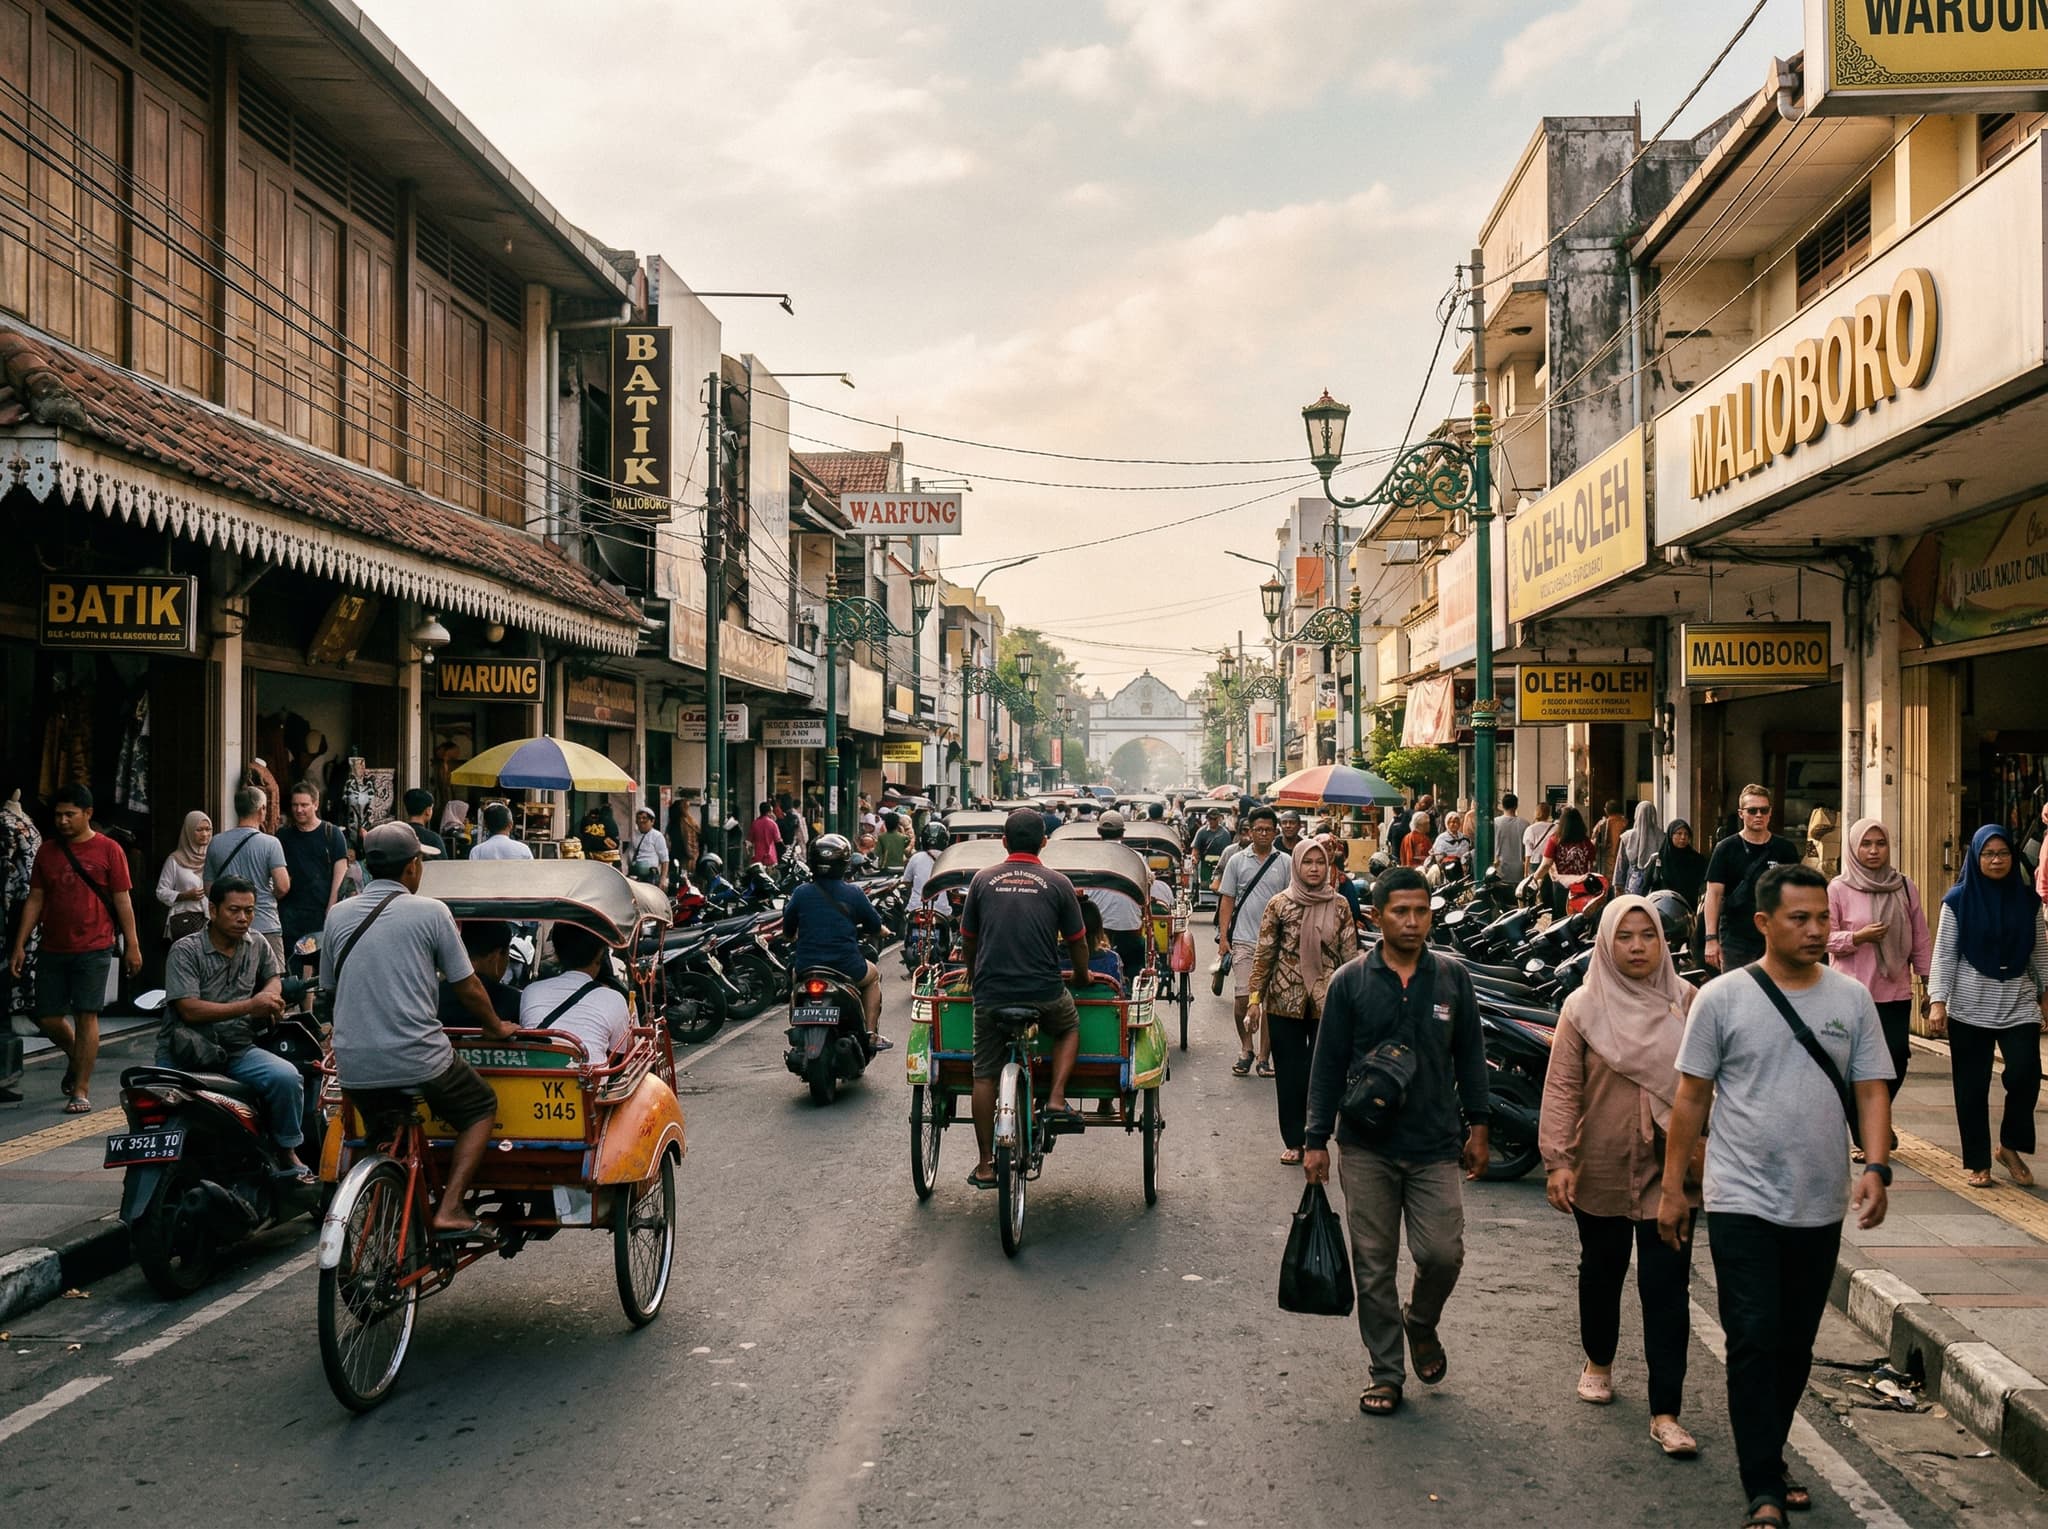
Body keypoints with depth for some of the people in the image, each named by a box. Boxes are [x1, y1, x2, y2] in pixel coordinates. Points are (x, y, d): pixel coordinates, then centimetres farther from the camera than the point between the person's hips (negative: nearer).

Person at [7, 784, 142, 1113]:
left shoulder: (108, 850, -2)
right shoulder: (47, 850, 8)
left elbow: (122, 901, -1)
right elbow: (35, 899, 11)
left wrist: (132, 945, -4)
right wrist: (20, 945, 6)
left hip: (94, 950, -4)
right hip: (52, 949, 4)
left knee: (86, 1016, -5)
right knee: (47, 1018, 7)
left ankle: (81, 1090, 2)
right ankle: (77, 1059, 36)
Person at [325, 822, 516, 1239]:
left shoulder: (338, 915, 9)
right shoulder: (430, 912, -3)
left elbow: (329, 989, 19)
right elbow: (468, 989, 1)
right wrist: (498, 1028, 19)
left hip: (353, 1064, 5)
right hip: (418, 1058, -4)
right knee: (480, 1108, 17)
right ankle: (450, 1209, 2)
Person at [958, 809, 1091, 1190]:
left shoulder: (983, 879, 6)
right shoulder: (1057, 884, 2)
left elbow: (968, 940, 13)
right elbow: (1077, 943, 9)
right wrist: (1082, 976, 29)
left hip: (990, 993, 1)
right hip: (1044, 993, -1)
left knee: (984, 1075, 11)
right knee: (1070, 1027, 30)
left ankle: (985, 1164, 12)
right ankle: (1056, 1098, 11)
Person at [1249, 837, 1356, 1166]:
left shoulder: (1340, 906, 3)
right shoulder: (1280, 904, -1)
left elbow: (1350, 955, 6)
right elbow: (1264, 953, 1)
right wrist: (1255, 997, -2)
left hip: (1327, 1001, 1)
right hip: (1285, 1000, -1)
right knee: (1289, 1072, 5)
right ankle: (1293, 1141, 14)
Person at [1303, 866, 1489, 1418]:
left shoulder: (1452, 979, 4)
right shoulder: (1349, 983, 0)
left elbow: (1470, 1056, 12)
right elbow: (1327, 1065, 2)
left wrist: (1477, 1126, 8)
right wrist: (1316, 1139, 0)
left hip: (1436, 1147, 1)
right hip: (1366, 1149, 0)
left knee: (1442, 1253, -7)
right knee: (1374, 1265, 4)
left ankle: (1421, 1322, 26)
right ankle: (1385, 1373, 18)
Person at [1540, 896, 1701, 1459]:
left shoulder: (1685, 1003, -2)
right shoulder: (1584, 1008, -4)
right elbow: (1561, 1088, -5)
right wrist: (1557, 1159, -12)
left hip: (1670, 1168, 0)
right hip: (1602, 1168, 1)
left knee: (1666, 1286, -4)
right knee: (1602, 1269, 19)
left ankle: (1665, 1412, 1)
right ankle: (1598, 1363, 43)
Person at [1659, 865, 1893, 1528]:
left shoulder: (1852, 999, 4)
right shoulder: (1722, 998, -5)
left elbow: (1871, 1091, 5)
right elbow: (1691, 1098, -1)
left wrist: (1876, 1166, -12)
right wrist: (1672, 1189, -1)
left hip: (1821, 1207, 4)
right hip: (1743, 1204, -3)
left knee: (1795, 1347, 13)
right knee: (1755, 1344, -6)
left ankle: (1767, 1465, 29)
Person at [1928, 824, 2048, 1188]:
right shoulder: (1959, 900, -3)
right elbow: (1944, 953, -4)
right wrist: (1937, 1001, -11)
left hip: (2019, 1004, 2)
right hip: (1969, 1007, -2)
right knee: (1972, 1086, 3)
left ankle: (2011, 1146, 10)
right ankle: (1977, 1163, 14)